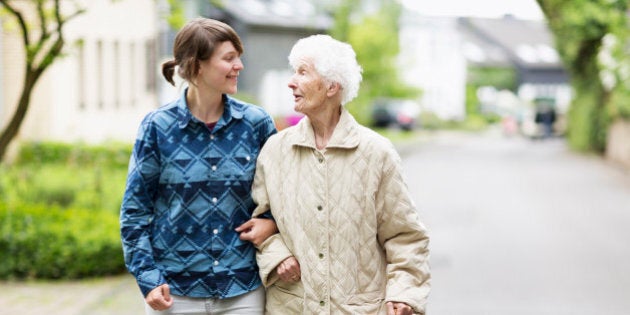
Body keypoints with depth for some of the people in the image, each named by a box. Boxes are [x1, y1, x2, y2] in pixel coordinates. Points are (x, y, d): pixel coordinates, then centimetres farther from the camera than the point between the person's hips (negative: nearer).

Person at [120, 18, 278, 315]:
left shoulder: (256, 123, 0)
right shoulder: (158, 126, -5)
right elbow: (135, 210, 0)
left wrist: (272, 221, -6)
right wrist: (148, 278, -7)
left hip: (243, 290, 2)